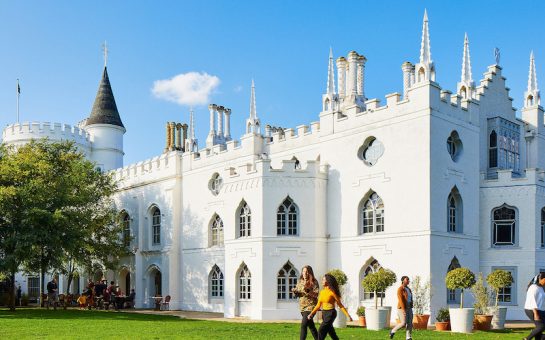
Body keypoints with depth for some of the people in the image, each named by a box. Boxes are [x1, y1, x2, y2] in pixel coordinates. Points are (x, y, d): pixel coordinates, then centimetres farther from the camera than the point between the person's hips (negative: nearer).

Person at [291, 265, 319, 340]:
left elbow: (316, 294, -17)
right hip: (302, 306, 6)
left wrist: (307, 290, -29)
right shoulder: (300, 281, 8)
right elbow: (297, 293, 13)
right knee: (311, 325, 16)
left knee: (303, 325, -16)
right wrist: (295, 291, -9)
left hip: (311, 306, -6)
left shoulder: (314, 282, -9)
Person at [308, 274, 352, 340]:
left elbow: (340, 305, -9)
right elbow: (318, 305, 11)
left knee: (321, 331, -15)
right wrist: (311, 313, 4)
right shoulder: (322, 292, 7)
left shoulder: (332, 292, -13)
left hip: (331, 313, -7)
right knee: (331, 332, 17)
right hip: (324, 313, 7)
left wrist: (348, 315, -13)